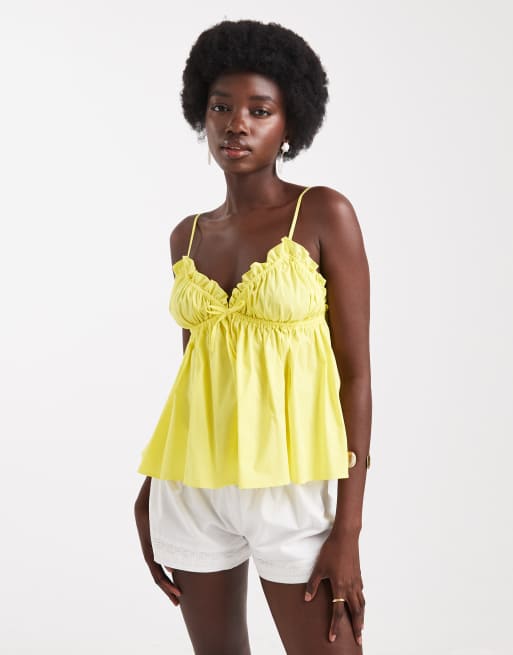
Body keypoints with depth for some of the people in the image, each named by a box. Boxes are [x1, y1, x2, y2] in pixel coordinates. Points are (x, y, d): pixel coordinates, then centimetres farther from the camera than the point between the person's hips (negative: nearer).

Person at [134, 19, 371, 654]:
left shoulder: (324, 213, -5)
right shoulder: (187, 235, 9)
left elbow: (356, 373, -7)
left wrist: (348, 530, -12)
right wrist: (151, 490, 9)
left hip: (292, 482, -4)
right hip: (192, 484, 4)